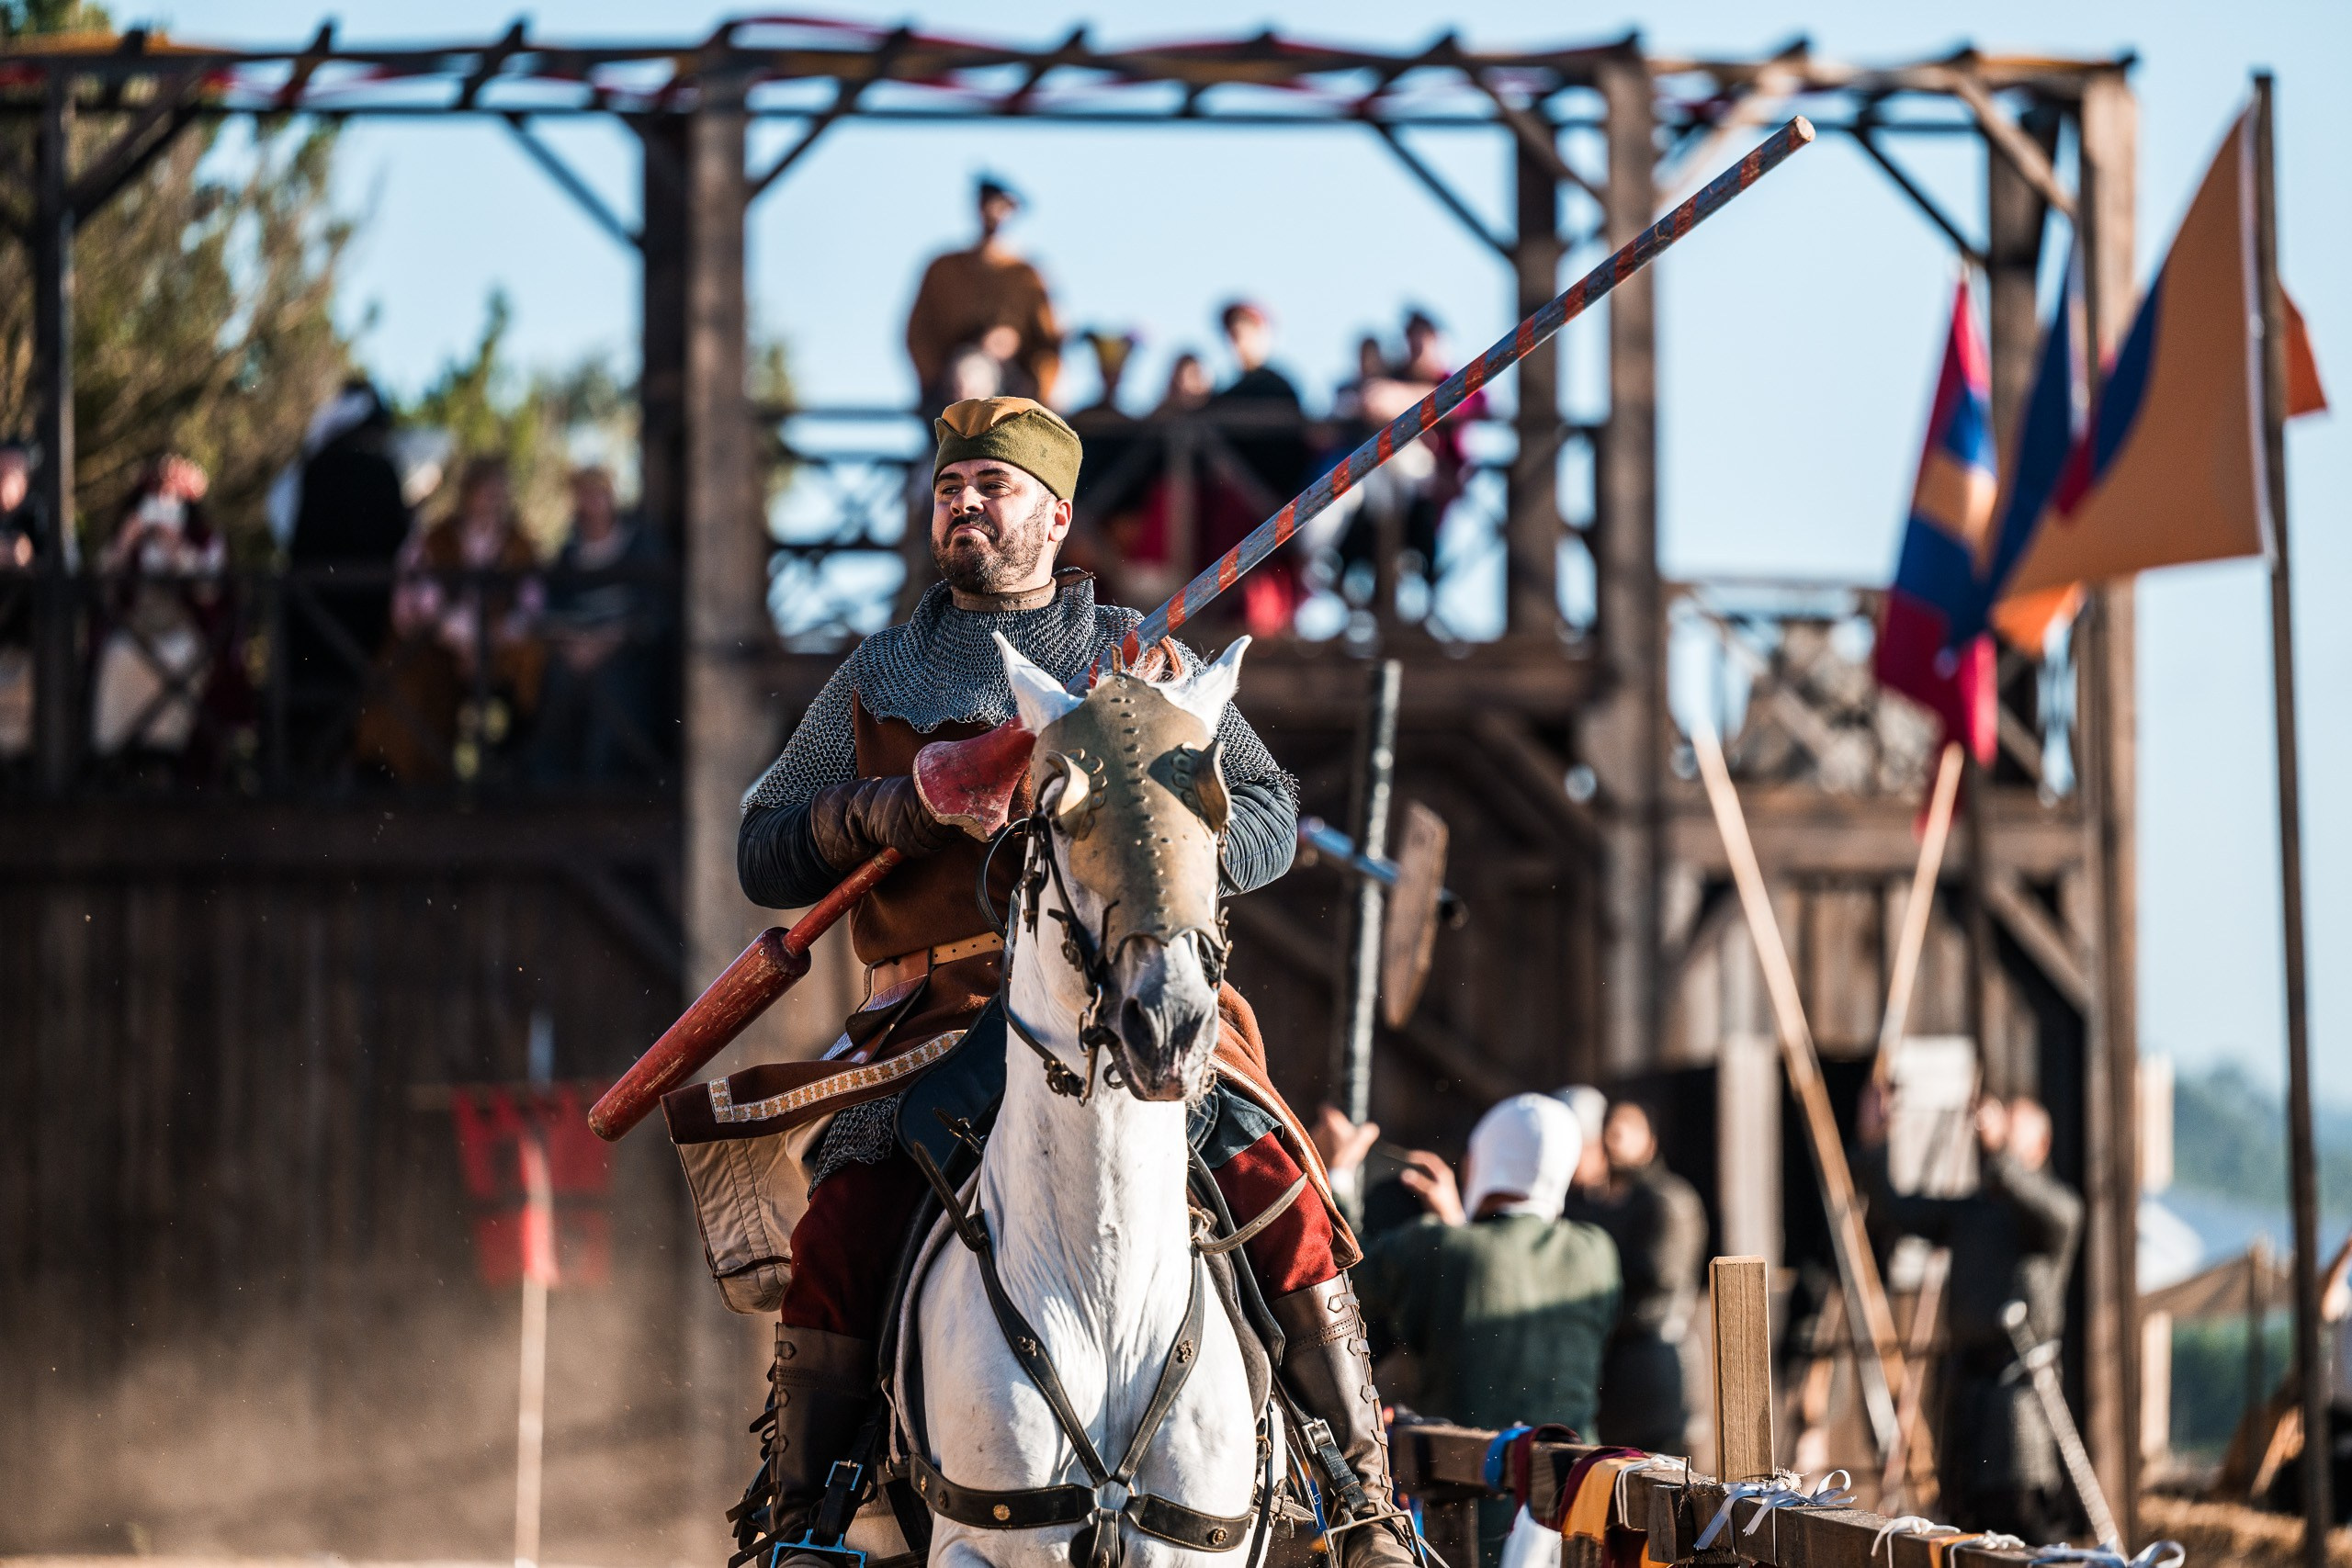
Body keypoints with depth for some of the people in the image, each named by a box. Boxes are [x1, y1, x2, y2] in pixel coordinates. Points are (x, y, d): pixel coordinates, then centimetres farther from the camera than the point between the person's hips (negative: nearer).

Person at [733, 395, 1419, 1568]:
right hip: (945, 1016, 0)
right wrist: (865, 817, -3)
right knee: (840, 1227, -23)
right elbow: (762, 854, 19)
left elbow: (1268, 817, 13)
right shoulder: (876, 682, 19)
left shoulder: (1144, 662, 17)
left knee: (1281, 1195, -21)